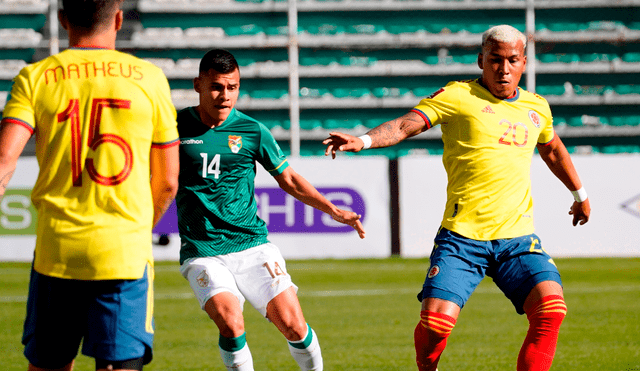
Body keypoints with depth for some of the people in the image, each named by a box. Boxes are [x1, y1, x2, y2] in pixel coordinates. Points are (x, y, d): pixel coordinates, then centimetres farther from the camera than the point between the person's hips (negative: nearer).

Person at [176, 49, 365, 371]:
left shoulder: (253, 132, 2)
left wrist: (333, 211, 6)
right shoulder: (177, 127, 0)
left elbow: (289, 180, 14)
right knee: (231, 323, -26)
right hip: (202, 253, -1)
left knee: (293, 326, -10)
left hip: (252, 245, 1)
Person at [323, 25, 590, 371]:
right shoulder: (459, 96, 0)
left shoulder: (537, 108, 15)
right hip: (461, 236, -3)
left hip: (518, 238, 3)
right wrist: (363, 140, -30)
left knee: (550, 306, -21)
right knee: (435, 322, -17)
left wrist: (579, 193, 49)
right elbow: (406, 124, -12)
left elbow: (552, 150, 36)